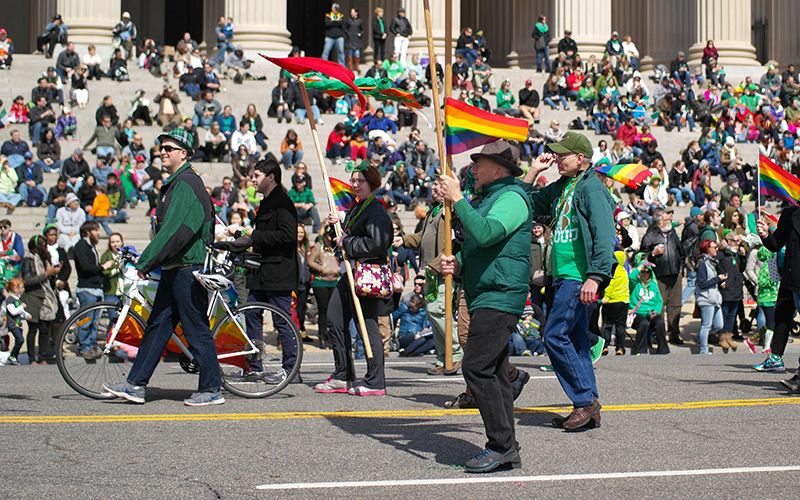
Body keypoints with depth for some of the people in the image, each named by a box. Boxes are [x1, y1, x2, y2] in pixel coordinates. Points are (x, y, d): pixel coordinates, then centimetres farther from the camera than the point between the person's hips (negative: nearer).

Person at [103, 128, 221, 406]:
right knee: (157, 326, 9)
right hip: (173, 269, 10)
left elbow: (175, 231, -22)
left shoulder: (187, 183, -14)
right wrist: (149, 261, 15)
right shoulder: (174, 183, 18)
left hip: (188, 268, -10)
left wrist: (146, 261, -19)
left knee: (197, 330, -4)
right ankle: (136, 385, 12)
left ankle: (212, 390, 3)